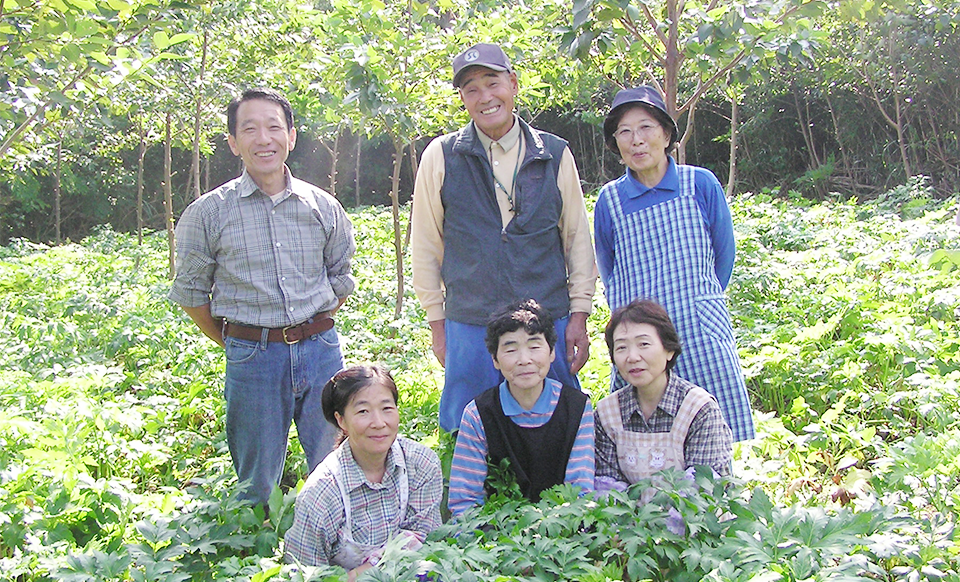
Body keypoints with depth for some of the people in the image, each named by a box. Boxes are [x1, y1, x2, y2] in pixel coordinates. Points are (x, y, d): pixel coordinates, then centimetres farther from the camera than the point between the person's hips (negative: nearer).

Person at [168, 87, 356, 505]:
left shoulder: (324, 207, 5)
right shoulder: (209, 213, -2)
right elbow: (191, 292, 6)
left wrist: (314, 330, 11)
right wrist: (236, 344, 4)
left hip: (321, 349, 2)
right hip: (252, 359, -2)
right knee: (257, 486, 9)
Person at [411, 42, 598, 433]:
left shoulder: (555, 155, 5)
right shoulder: (441, 157, 1)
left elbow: (578, 237, 9)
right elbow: (426, 246, 6)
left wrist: (579, 314, 5)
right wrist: (437, 323, 6)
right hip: (469, 326, 0)